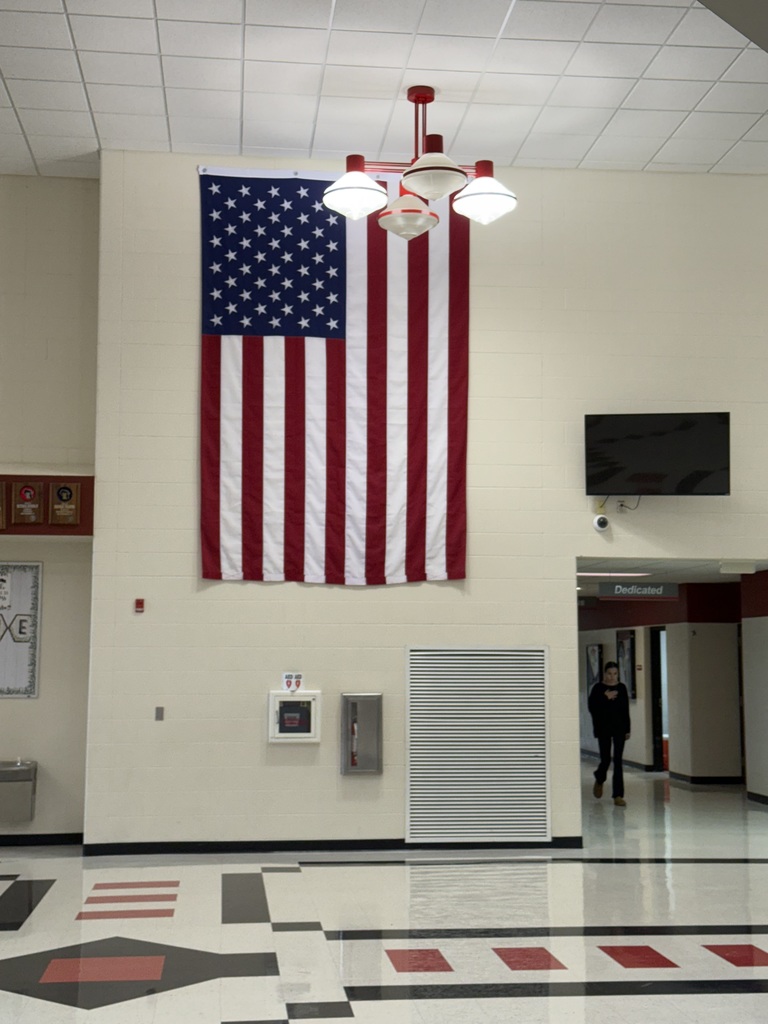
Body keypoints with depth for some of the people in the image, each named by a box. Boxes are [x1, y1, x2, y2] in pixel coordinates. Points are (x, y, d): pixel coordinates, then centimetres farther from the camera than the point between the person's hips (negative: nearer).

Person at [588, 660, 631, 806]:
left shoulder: (621, 688, 5)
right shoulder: (598, 688, -2)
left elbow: (626, 710, 8)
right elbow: (592, 708, -9)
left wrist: (627, 730, 5)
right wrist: (605, 697, -17)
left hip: (619, 728, 2)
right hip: (603, 728, -2)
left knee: (618, 761, -3)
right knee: (605, 760, 3)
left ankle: (618, 795, -1)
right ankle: (599, 781, 37)